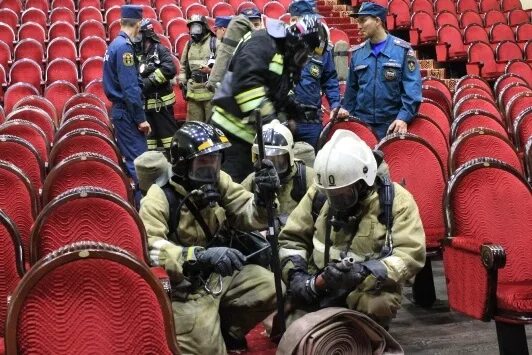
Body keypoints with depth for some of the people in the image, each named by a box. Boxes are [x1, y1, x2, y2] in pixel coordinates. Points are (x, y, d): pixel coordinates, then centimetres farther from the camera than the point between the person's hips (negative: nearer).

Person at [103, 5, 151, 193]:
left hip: (120, 109, 10)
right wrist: (140, 118, -19)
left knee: (129, 157, 14)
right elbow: (130, 88, -21)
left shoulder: (114, 44, 13)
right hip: (127, 112, -10)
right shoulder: (125, 47, -16)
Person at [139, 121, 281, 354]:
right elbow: (149, 248, -35)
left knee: (273, 290, -3)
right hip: (183, 286, -6)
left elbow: (247, 215, -5)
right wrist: (200, 255, -47)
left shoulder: (217, 181, -1)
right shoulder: (160, 197, -21)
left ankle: (227, 330, 17)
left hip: (219, 273, 7)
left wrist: (262, 197, -28)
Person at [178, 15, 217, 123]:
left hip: (211, 90, -6)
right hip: (193, 92, 6)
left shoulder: (214, 42, -2)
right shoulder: (189, 44, 16)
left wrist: (212, 70, -18)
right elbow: (183, 65, 24)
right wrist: (182, 81, 16)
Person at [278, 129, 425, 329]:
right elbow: (291, 238, 11)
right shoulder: (319, 194, 2)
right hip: (317, 289, 3)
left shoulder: (395, 200, -8)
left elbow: (411, 255, -16)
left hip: (370, 291, -2)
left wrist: (363, 273, -29)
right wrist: (295, 273, -9)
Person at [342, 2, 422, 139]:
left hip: (392, 124, -3)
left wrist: (404, 117, -18)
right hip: (361, 124, 3)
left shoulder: (402, 50, -3)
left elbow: (412, 88, -8)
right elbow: (351, 90, 13)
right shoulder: (357, 52, 8)